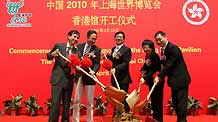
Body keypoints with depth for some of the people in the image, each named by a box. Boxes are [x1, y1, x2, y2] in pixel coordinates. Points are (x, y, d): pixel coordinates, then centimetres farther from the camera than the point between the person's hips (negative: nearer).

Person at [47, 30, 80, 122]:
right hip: (57, 79, -3)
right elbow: (48, 57, 9)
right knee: (55, 102, -8)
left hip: (69, 80, 3)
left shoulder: (76, 51, 5)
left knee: (67, 104, 11)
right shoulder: (58, 45, 1)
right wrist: (53, 54, -12)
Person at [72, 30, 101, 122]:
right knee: (76, 100, 8)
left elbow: (97, 63, -9)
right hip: (79, 76, 2)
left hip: (89, 77, -2)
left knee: (90, 102, 7)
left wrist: (93, 71, -29)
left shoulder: (97, 49, -1)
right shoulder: (79, 46, 6)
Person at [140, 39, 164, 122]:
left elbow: (153, 70, -23)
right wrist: (143, 70, -6)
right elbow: (146, 65, 15)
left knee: (157, 100, -1)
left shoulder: (154, 56, -18)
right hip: (151, 81, 8)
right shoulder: (147, 56, 5)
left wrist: (145, 78, -28)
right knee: (153, 100, 15)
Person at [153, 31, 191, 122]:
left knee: (181, 102, -5)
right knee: (175, 102, 15)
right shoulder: (163, 50, 10)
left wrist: (159, 76, -23)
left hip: (181, 79, -9)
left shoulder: (173, 48, -17)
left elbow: (169, 65, -22)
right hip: (174, 80, 10)